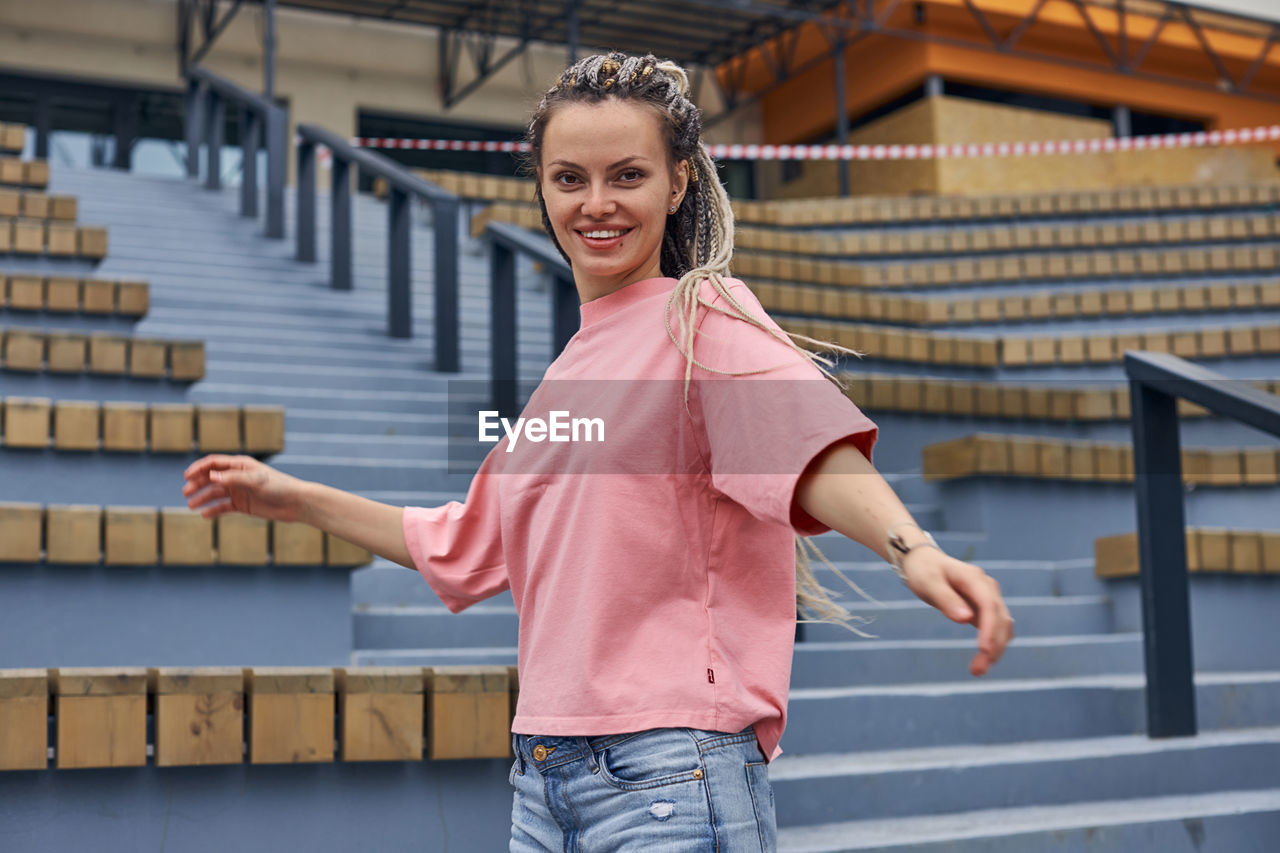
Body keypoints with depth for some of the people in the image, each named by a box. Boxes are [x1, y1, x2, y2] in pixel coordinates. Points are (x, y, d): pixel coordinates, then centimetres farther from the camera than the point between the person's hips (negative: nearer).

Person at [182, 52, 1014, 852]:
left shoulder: (705, 318, -5)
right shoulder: (569, 369, 16)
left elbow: (811, 442, -26)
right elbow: (466, 545, 28)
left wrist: (912, 548, -45)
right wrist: (293, 498, 29)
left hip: (669, 779, -7)